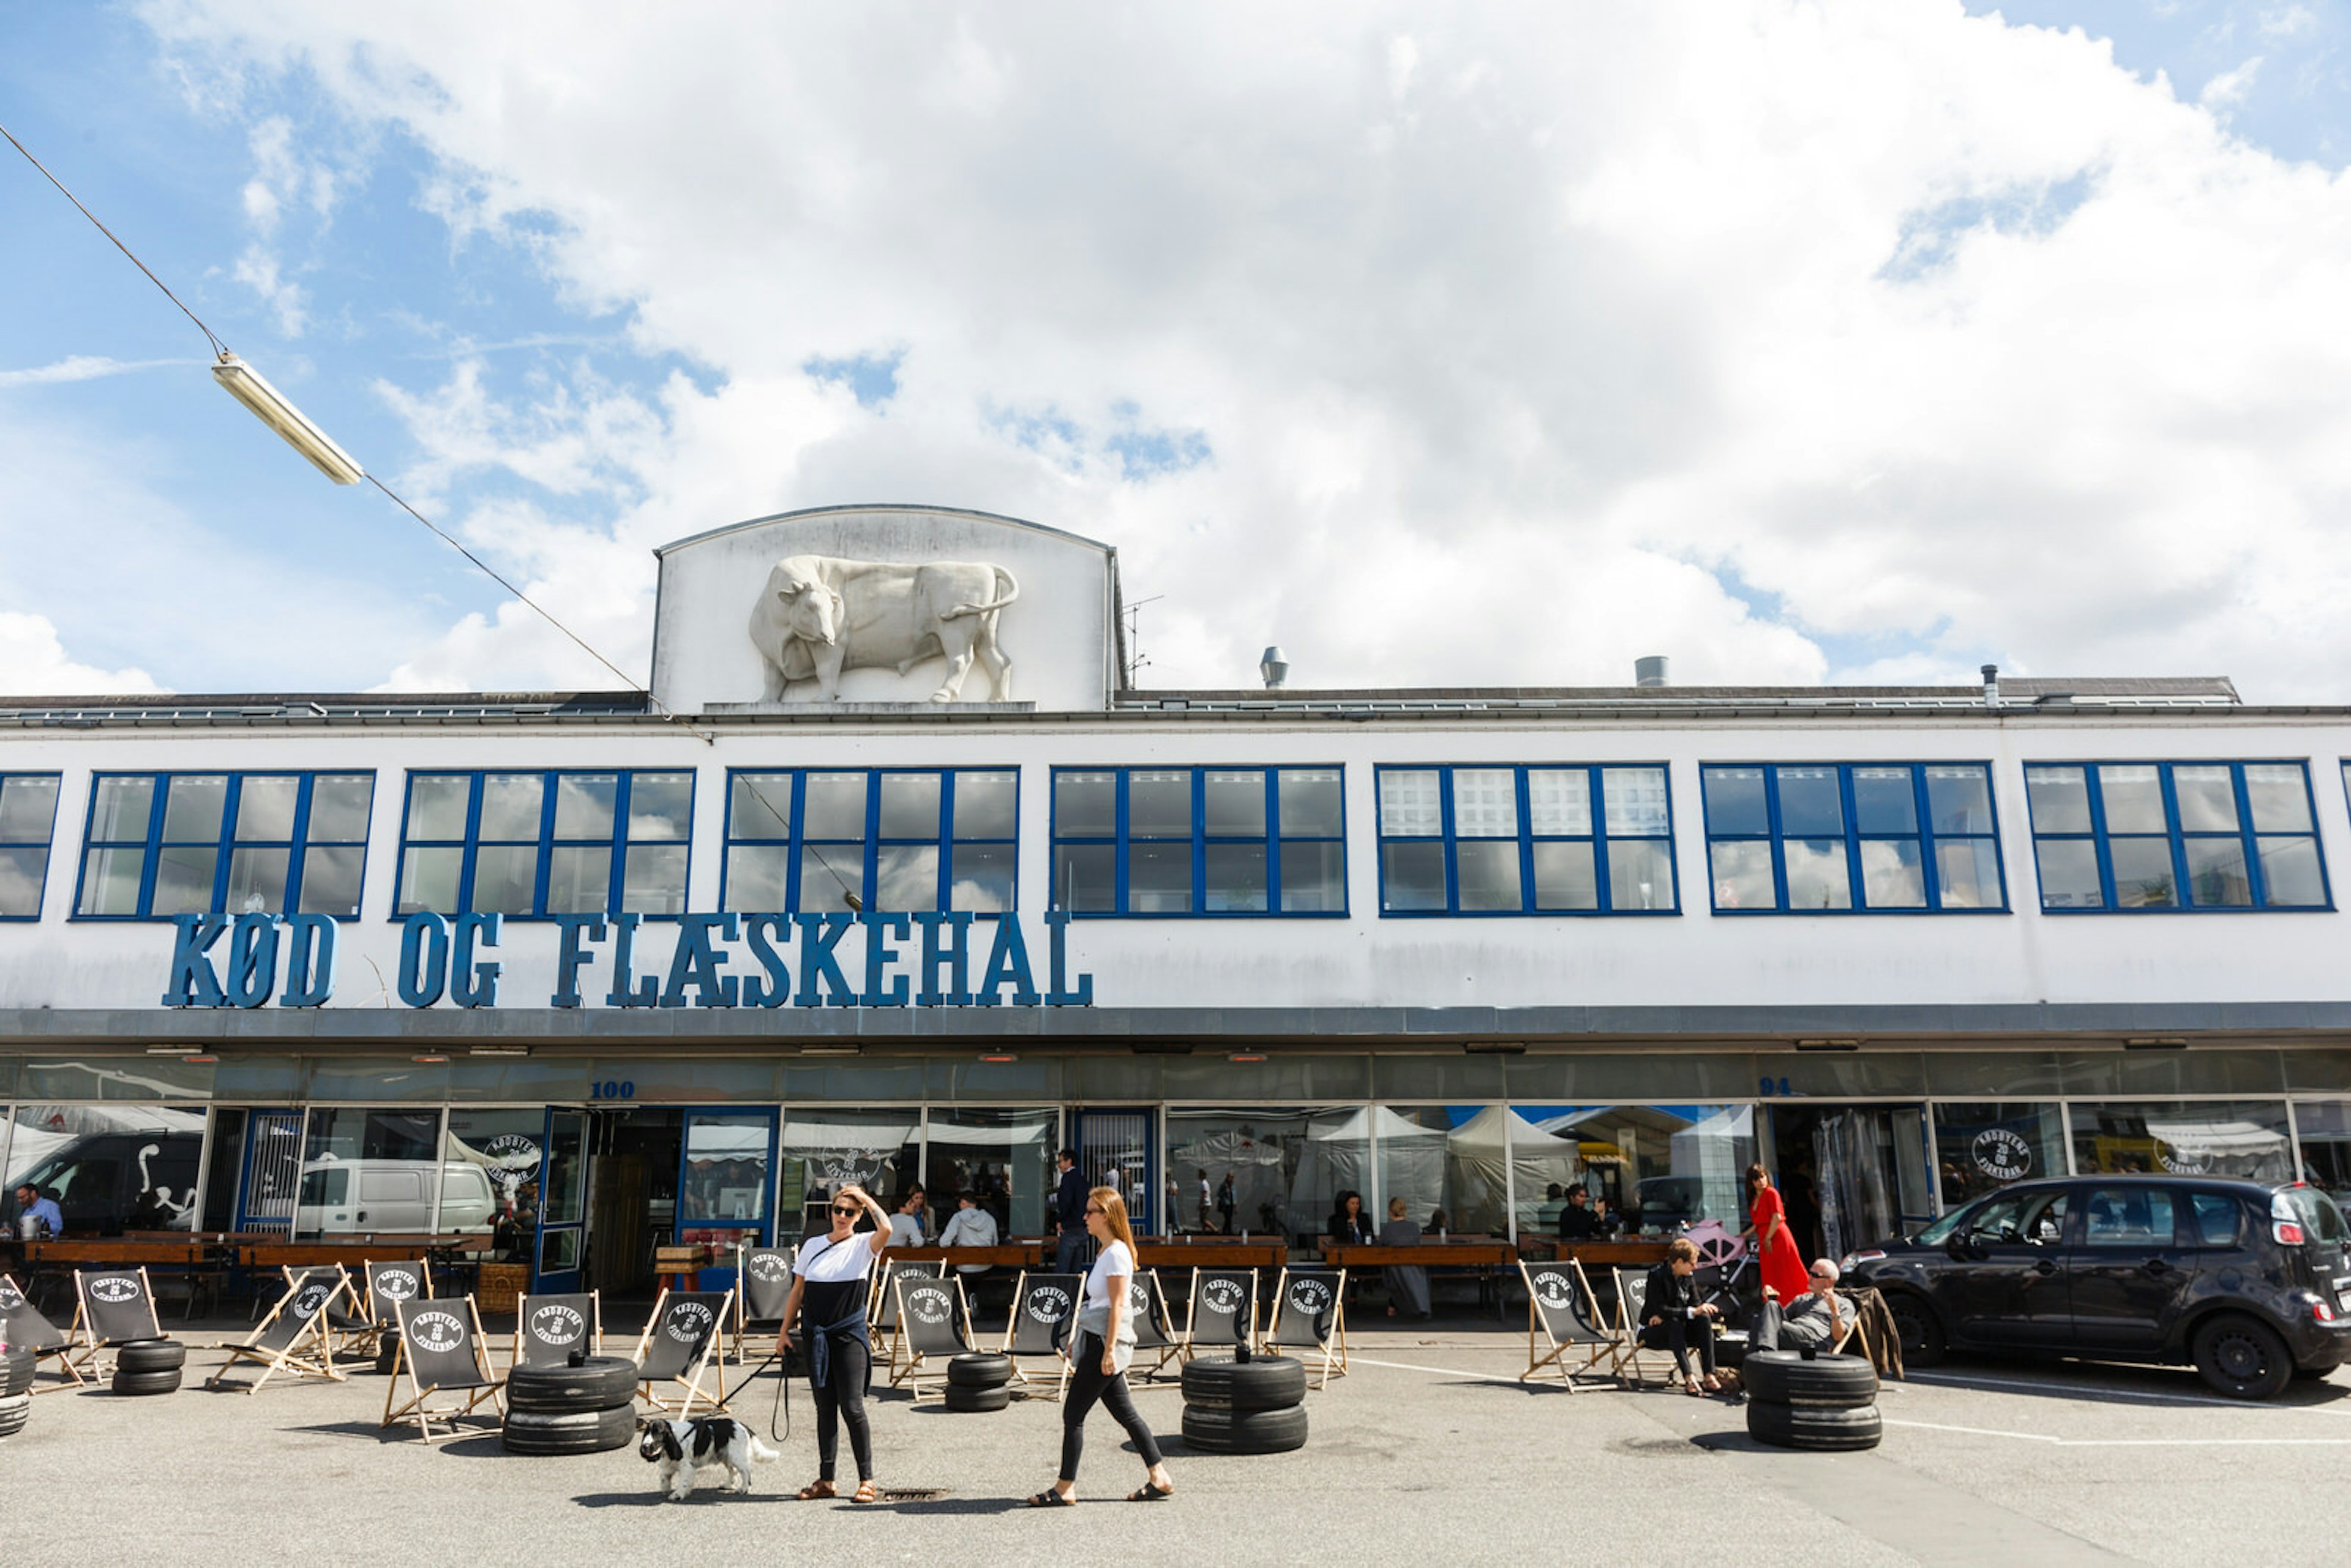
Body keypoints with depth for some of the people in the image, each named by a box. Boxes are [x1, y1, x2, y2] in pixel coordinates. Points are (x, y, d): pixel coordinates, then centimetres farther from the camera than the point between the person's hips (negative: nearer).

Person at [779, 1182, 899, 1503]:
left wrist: (864, 1196, -14)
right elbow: (797, 1292, 13)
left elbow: (886, 1229, -25)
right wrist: (784, 1331, 9)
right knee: (825, 1408, 9)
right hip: (816, 1337, 4)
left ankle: (867, 1480, 1)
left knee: (852, 1408, -7)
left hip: (850, 1335, -4)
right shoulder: (813, 1246, 9)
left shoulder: (863, 1245, -2)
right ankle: (825, 1481, 16)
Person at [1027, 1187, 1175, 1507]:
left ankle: (1064, 1488, 6)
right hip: (1096, 1339, 10)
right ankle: (1159, 1478, 15)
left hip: (1105, 1340, -10)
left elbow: (1117, 1305, -18)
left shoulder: (1116, 1253, -14)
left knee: (1074, 1412, -2)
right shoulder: (1105, 1251, 15)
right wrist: (1080, 1343, 24)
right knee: (1124, 1413, 11)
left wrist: (1109, 1349, -22)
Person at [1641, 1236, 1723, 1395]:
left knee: (1704, 1319, -23)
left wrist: (1666, 1315, -18)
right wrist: (1692, 1312, -34)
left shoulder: (1689, 1276, 2)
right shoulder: (1657, 1276, -17)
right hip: (1651, 1332, -5)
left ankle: (1709, 1377, -31)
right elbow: (1661, 1310, -25)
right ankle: (1689, 1379, -46)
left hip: (1677, 1329, 6)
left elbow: (1696, 1305, -2)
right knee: (1674, 1323, -37)